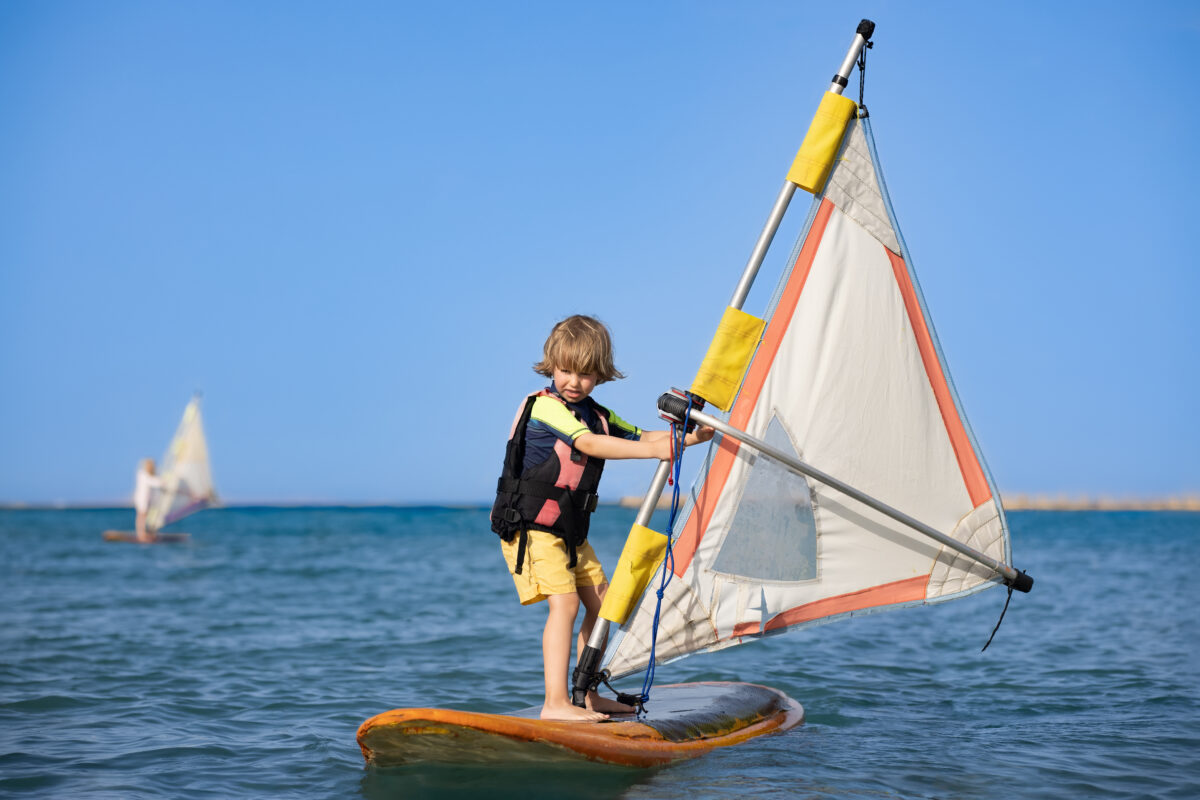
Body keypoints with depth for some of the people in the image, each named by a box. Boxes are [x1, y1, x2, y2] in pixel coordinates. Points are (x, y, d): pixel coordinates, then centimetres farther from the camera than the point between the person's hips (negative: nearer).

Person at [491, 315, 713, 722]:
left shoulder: (596, 415, 10)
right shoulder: (544, 405, -17)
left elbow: (640, 436, 11)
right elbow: (590, 444, -29)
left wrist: (690, 437, -6)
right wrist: (653, 450, -34)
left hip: (570, 530, 9)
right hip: (529, 526, -9)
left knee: (601, 603, 10)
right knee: (564, 601, -21)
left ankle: (588, 695, 20)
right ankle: (555, 703, -23)